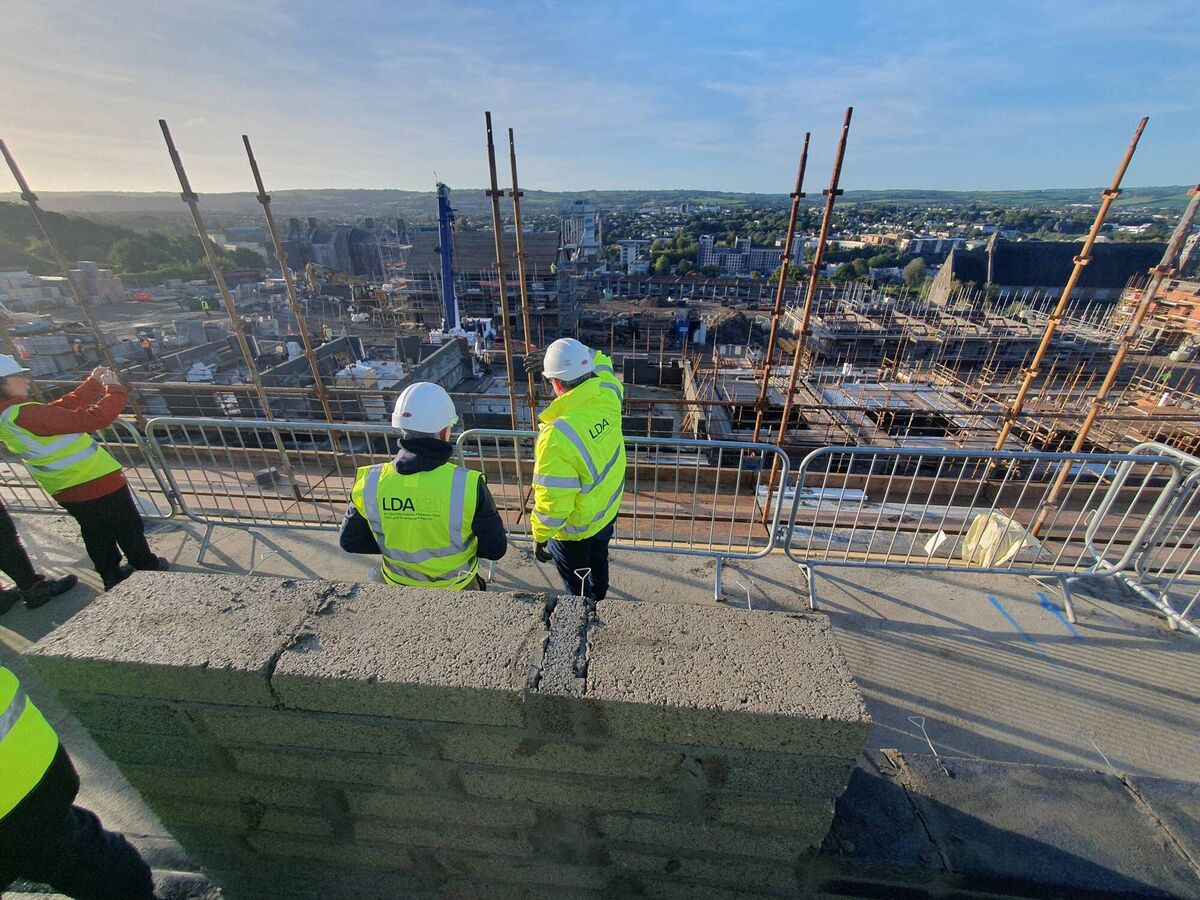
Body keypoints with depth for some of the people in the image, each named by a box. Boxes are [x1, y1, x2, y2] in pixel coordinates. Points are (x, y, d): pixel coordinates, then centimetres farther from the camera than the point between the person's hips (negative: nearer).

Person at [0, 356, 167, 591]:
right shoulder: (24, 414, -28)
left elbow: (63, 408, 7)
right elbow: (92, 419, -33)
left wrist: (94, 383, 6)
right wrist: (115, 390, -19)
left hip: (64, 490, 9)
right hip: (96, 481, -9)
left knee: (96, 533, 24)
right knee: (129, 528, 11)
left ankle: (111, 574, 37)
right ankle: (148, 569, 27)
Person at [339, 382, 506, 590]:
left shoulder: (370, 483, -21)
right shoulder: (467, 485, -31)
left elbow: (350, 541, -5)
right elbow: (496, 548, -20)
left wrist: (398, 545, 5)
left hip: (400, 588, 3)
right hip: (457, 589, -2)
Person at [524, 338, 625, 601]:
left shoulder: (558, 436, -38)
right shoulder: (608, 395, -20)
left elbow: (553, 502, -29)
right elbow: (599, 361, 5)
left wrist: (540, 538, -11)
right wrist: (551, 358, -2)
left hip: (576, 528, -7)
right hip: (608, 510, 7)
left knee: (576, 580, 23)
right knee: (598, 560, 34)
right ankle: (597, 597, 61)